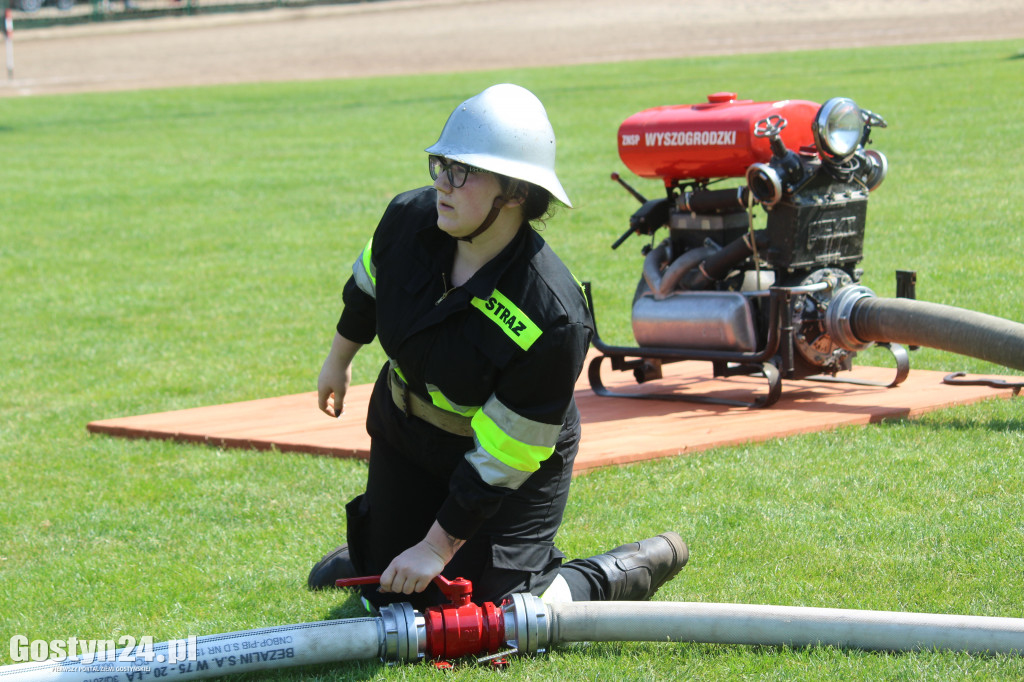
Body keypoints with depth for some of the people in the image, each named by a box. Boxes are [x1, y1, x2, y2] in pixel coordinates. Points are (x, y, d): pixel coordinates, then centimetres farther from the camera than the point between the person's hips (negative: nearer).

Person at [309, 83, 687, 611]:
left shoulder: (551, 319, -37)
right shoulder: (410, 218, -21)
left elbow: (502, 457, -29)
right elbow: (368, 286, 6)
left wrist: (439, 549, -23)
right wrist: (339, 361, 22)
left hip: (515, 463, -5)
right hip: (403, 432, 5)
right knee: (388, 602, 14)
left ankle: (630, 571, 13)